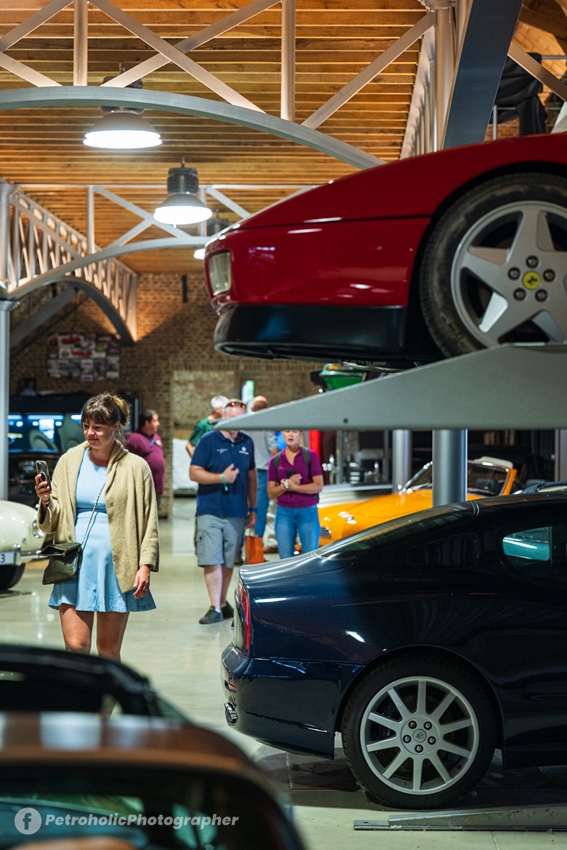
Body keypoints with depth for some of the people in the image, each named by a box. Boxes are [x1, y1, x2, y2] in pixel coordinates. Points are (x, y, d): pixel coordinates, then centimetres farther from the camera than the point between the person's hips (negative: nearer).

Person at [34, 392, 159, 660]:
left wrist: (145, 566, -6)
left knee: (109, 651, 6)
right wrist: (46, 502, -11)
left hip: (116, 568, -1)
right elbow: (53, 524, 11)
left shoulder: (135, 467, 3)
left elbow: (149, 522, 4)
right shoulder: (69, 461, 9)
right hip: (75, 566, 1)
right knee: (76, 646, -8)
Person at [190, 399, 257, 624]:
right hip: (211, 511, -4)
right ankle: (215, 608, -7)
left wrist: (253, 508, 17)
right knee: (211, 561, -9)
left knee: (228, 562, 10)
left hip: (237, 513, 4)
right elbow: (194, 473, -8)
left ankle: (223, 603, 22)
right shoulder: (208, 441, -3)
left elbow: (251, 476, 18)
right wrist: (222, 478, -18)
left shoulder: (247, 443, 11)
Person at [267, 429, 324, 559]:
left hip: (308, 512, -2)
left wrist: (293, 487, -12)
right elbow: (271, 493, 5)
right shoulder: (276, 460, 7)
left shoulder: (310, 455, 1)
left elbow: (318, 486, -5)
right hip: (284, 513, 2)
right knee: (286, 559, 2)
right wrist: (286, 485, -12)